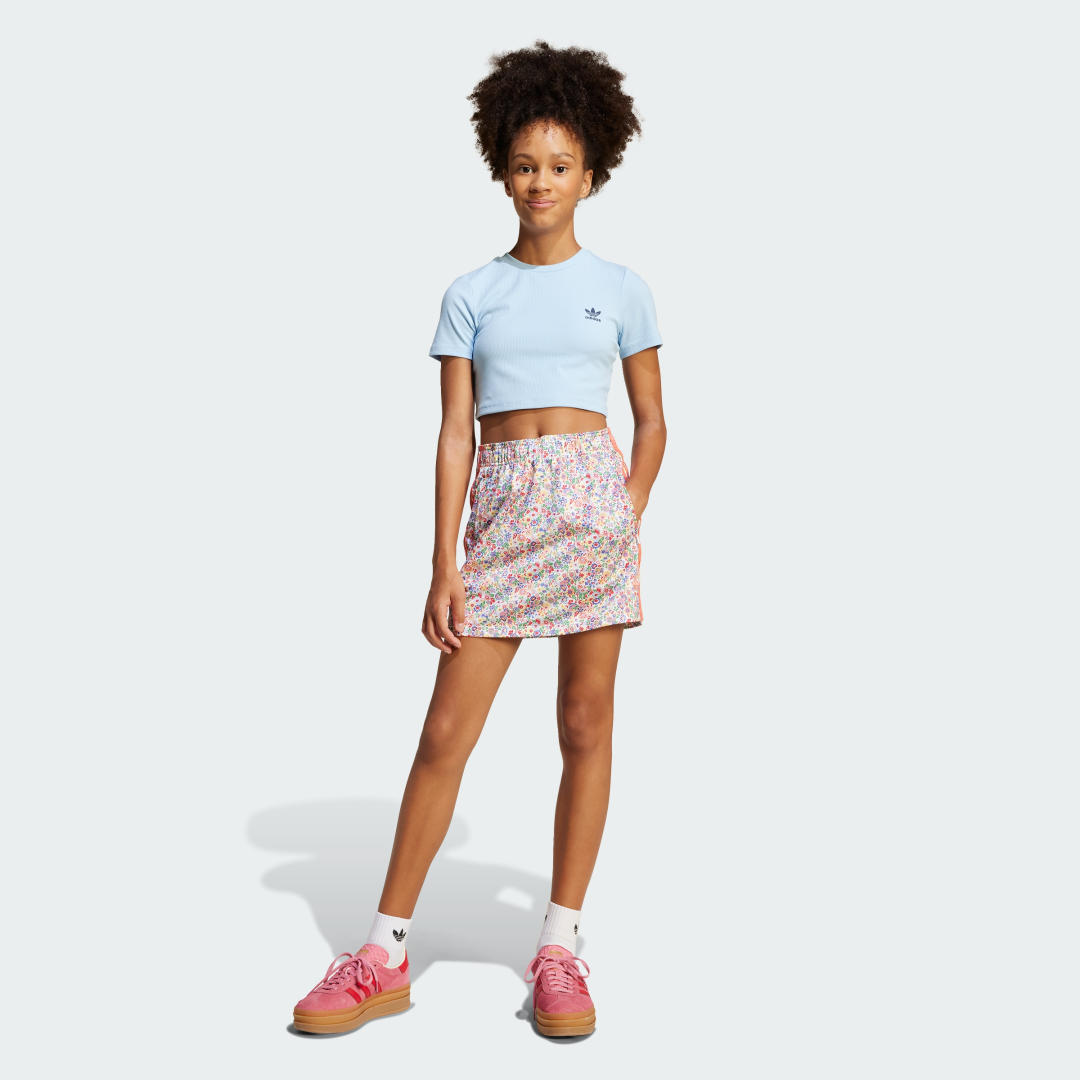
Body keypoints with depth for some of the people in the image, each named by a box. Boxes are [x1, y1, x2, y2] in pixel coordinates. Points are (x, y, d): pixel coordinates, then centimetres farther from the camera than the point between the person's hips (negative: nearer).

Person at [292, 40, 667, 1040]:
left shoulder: (619, 287, 9)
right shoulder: (471, 294, 10)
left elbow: (652, 422, 12)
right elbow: (455, 432, 5)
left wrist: (625, 527, -1)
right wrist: (445, 567, -2)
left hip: (594, 496, 0)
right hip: (501, 507, 1)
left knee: (586, 725, 2)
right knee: (446, 729, -2)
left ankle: (560, 946, 13)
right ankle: (385, 956, 7)